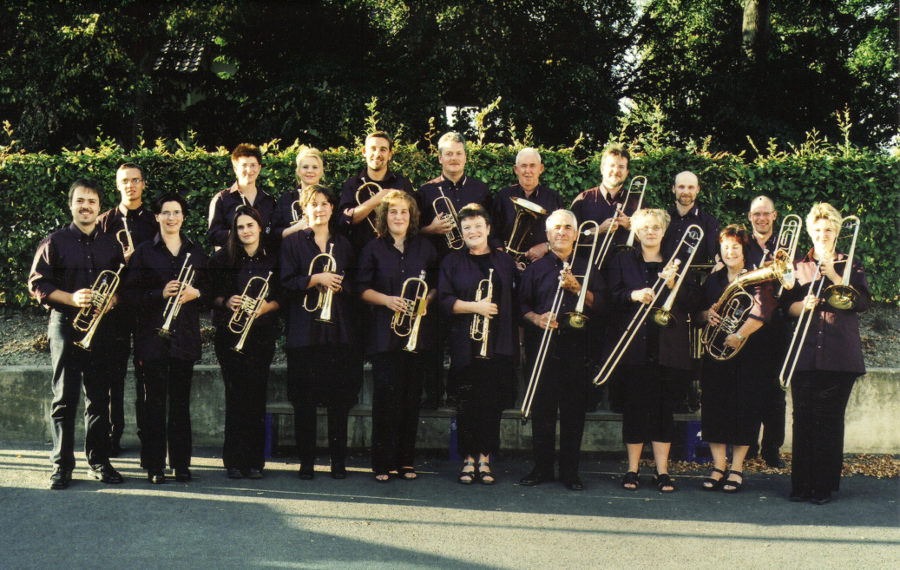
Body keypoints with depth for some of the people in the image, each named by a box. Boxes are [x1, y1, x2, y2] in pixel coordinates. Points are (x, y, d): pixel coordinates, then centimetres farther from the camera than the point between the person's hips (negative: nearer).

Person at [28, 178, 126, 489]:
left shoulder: (111, 245, 13)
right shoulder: (54, 242, 2)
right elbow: (37, 284, -2)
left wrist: (113, 299, -5)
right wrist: (71, 299, -16)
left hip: (100, 327, 3)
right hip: (65, 325, -3)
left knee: (99, 397, 5)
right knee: (64, 397, -3)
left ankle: (99, 462, 13)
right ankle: (62, 465, 3)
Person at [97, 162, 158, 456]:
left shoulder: (154, 221, 10)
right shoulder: (105, 221, 9)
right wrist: (121, 261, -11)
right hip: (115, 305, 0)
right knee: (113, 373, 0)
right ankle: (113, 435, 6)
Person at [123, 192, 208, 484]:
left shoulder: (196, 252, 13)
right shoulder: (144, 252, 5)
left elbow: (209, 289, 15)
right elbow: (131, 293, -1)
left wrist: (195, 293, -6)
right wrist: (161, 294, -16)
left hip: (185, 336, 2)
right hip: (152, 336, -2)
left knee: (181, 402, 3)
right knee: (154, 401, -1)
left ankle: (181, 463, 10)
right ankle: (155, 465, 5)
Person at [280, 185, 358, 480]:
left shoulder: (343, 245, 15)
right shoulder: (293, 242, 5)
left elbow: (354, 284, 14)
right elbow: (285, 283, -3)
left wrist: (338, 284, -7)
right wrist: (315, 280, -15)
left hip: (338, 330, 2)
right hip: (304, 330, -2)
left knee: (339, 398, 1)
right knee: (304, 399, -1)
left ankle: (338, 461, 9)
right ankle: (306, 461, 8)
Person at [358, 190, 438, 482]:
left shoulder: (425, 247, 11)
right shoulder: (373, 249, 6)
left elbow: (437, 284, 14)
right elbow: (363, 290, 3)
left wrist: (427, 299, -6)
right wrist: (387, 299, -14)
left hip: (418, 331, 2)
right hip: (385, 332, -2)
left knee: (411, 396, 4)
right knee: (387, 394, -7)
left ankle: (406, 460, 12)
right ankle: (383, 462, -2)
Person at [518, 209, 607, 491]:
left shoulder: (587, 268, 12)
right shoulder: (536, 268, 13)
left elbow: (601, 306, 4)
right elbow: (522, 304, 10)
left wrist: (577, 289, -10)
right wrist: (536, 318, -10)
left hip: (576, 345, 0)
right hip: (542, 346, 0)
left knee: (574, 410, -1)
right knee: (542, 409, 1)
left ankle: (570, 471, 8)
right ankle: (542, 468, 11)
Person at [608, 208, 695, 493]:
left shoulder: (677, 262, 12)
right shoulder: (623, 261, 11)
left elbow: (691, 302, 5)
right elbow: (611, 297, 4)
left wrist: (672, 284, -11)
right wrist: (632, 295, -14)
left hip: (668, 348, 1)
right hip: (635, 346, 0)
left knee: (664, 408, 1)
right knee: (635, 407, 0)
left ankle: (662, 471, 5)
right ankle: (633, 469, 9)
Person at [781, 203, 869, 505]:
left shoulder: (850, 265, 11)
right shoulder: (798, 267, 15)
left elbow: (863, 302, -3)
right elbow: (787, 306, 7)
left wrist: (834, 276, -11)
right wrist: (803, 304, -14)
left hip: (839, 355, -1)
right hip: (805, 353, 1)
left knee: (830, 421, -3)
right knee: (804, 419, -1)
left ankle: (824, 486, 2)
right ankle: (801, 483, 5)